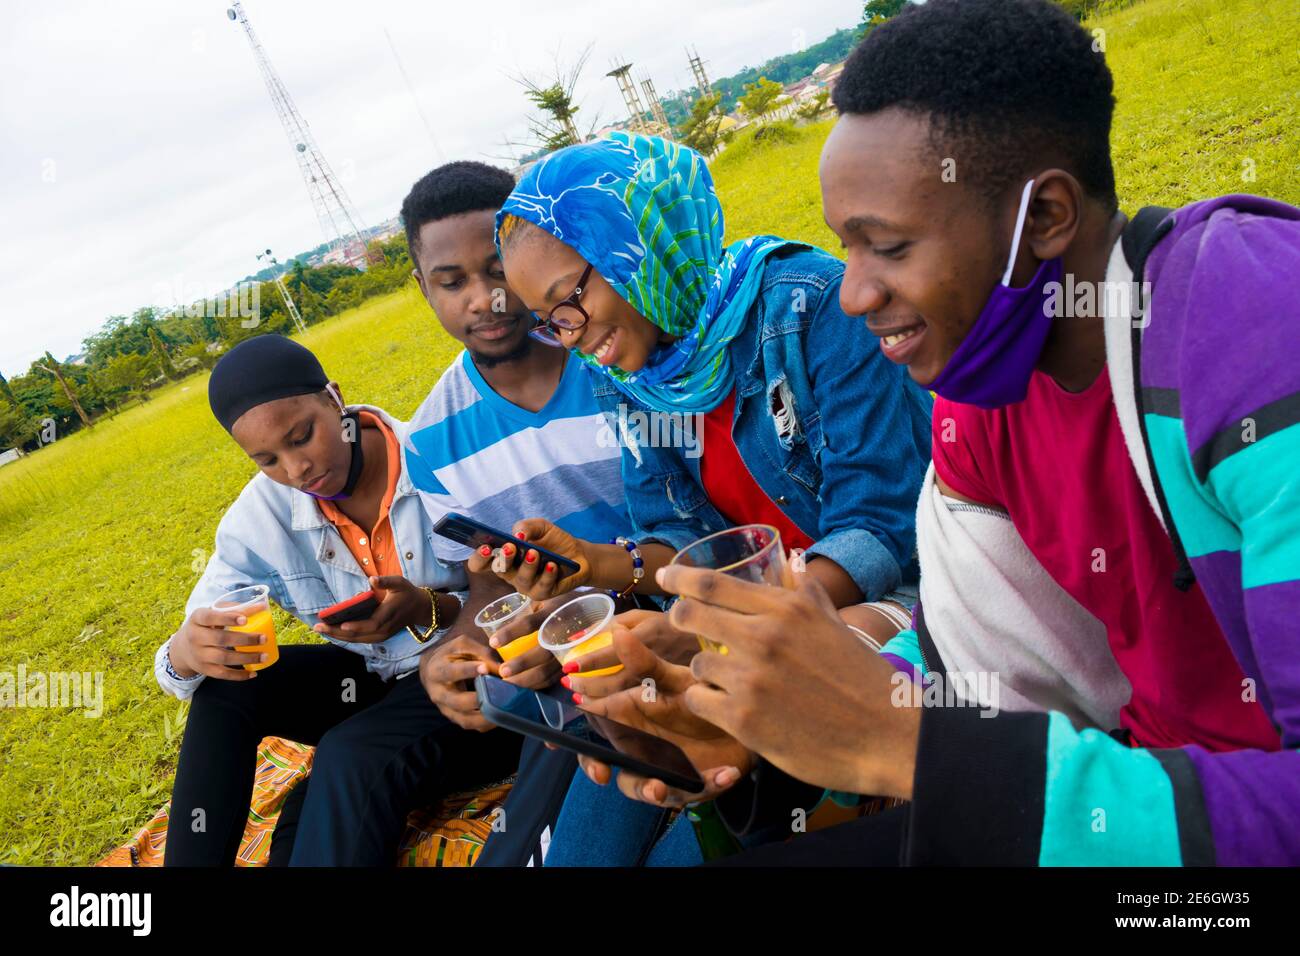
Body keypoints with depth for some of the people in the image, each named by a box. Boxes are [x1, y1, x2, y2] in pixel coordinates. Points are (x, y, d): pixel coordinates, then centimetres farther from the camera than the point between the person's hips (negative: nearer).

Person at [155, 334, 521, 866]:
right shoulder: (262, 513, -7)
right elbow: (193, 643, -7)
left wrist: (428, 609, -34)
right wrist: (187, 651, -32)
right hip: (370, 681, 5)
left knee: (352, 758, -32)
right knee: (222, 684, -14)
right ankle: (191, 862, 1)